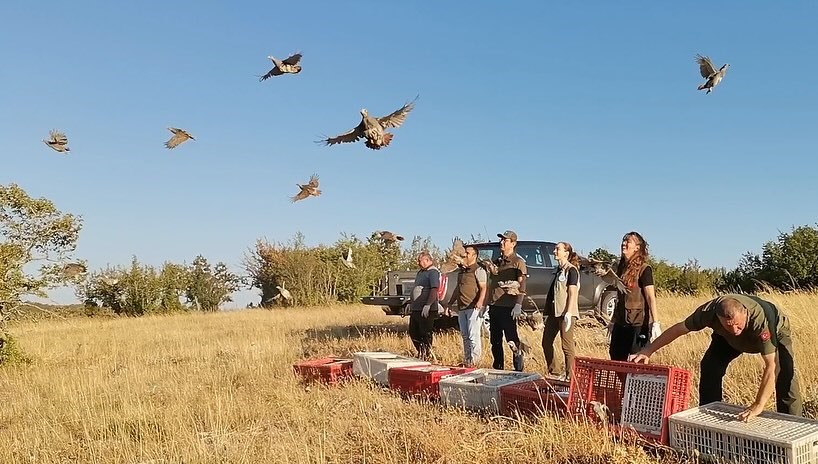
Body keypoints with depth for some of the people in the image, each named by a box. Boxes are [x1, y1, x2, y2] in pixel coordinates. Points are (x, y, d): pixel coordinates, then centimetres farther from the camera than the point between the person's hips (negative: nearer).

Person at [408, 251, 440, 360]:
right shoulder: (420, 272, 18)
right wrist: (411, 304, 24)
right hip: (415, 309, 10)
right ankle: (421, 353, 29)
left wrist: (428, 305, -30)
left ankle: (427, 355, 8)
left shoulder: (433, 272, -12)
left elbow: (434, 289, -23)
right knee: (413, 332, 15)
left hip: (426, 310, -10)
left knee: (425, 334, -3)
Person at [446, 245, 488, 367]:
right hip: (461, 308, 8)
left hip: (474, 308, -8)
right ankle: (466, 360, 19)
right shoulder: (461, 270, 19)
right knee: (464, 335, 12)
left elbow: (483, 288, -14)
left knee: (473, 335, -8)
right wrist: (450, 303, 26)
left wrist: (480, 301, -29)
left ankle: (474, 361, -5)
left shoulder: (478, 270, -5)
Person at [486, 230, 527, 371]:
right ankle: (497, 368, 22)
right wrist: (486, 304, 19)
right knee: (495, 340, 12)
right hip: (494, 306, 8)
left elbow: (521, 285, -12)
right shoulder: (496, 262, 18)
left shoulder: (518, 262, -4)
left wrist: (518, 305, -21)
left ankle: (519, 369, 1)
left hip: (508, 307, -7)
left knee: (512, 340, -5)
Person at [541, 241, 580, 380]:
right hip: (555, 312, 9)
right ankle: (552, 372, 23)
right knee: (546, 343, 11)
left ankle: (569, 376, 2)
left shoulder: (571, 270, -7)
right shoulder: (559, 270, 17)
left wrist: (568, 313, -21)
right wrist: (548, 313, 19)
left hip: (565, 312, -9)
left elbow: (572, 293, -14)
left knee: (567, 346, -5)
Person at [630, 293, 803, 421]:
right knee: (710, 366, -13)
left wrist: (758, 406, -53)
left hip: (774, 332, -3)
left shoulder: (761, 320, -47)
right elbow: (679, 328, -23)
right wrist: (648, 351, -22)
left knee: (784, 373, -24)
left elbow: (771, 367, -47)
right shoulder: (709, 311, -38)